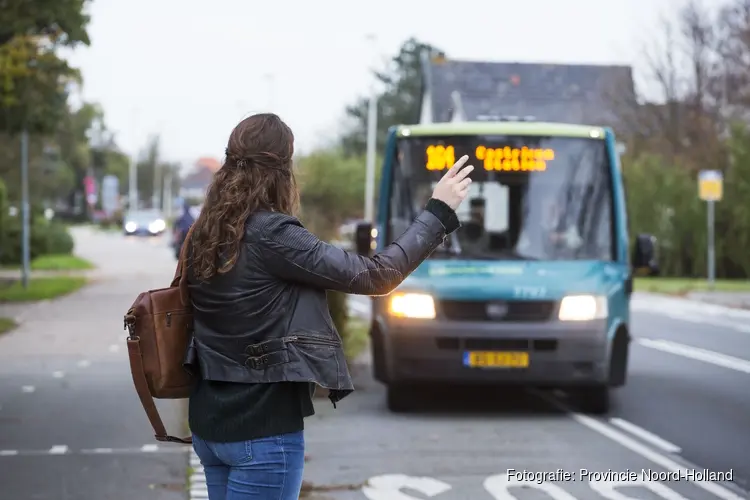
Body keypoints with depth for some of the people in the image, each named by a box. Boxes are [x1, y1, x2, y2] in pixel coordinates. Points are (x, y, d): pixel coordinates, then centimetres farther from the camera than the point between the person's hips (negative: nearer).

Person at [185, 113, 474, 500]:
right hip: (262, 428, -8)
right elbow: (374, 276, -17)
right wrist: (439, 211, -7)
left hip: (210, 422, 8)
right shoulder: (271, 236, -18)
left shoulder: (205, 236, 4)